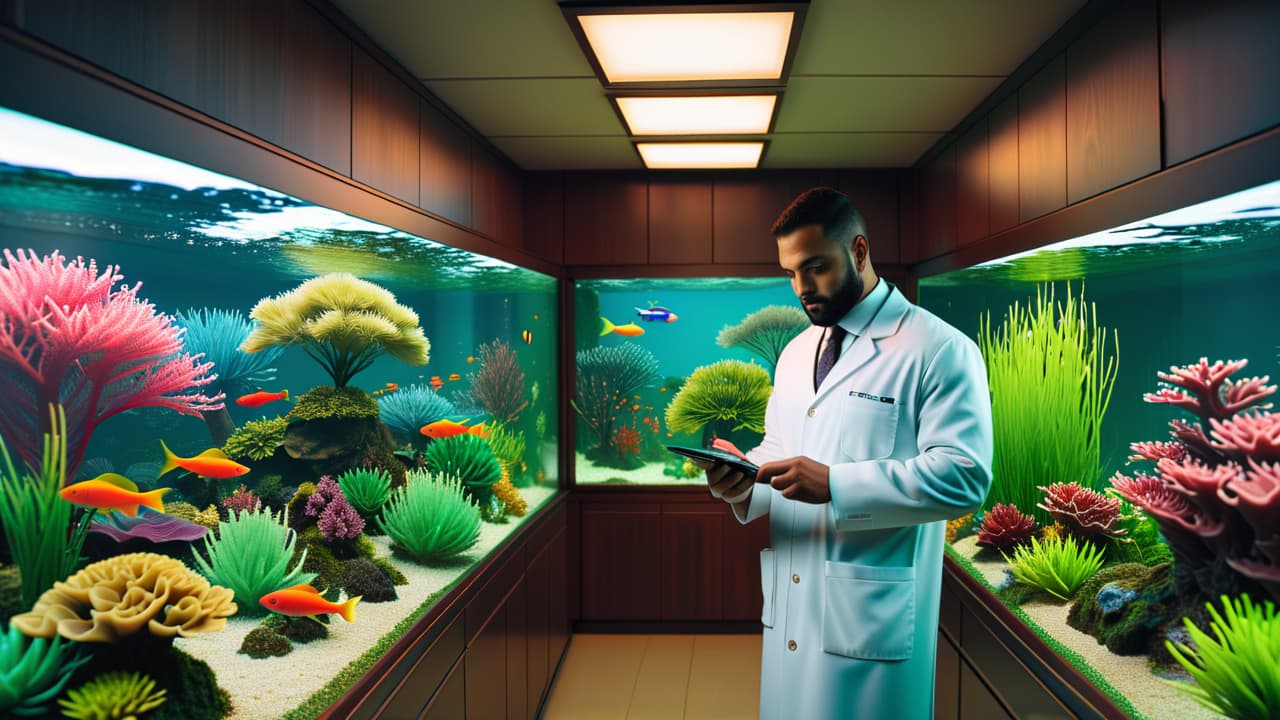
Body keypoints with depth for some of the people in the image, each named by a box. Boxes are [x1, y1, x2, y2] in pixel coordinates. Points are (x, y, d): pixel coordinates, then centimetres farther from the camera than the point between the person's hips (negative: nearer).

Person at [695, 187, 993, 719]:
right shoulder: (796, 352, 13)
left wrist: (834, 484, -25)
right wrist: (742, 481, -3)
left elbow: (963, 475, -18)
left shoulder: (940, 350, -10)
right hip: (789, 602, 7)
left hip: (870, 615, -6)